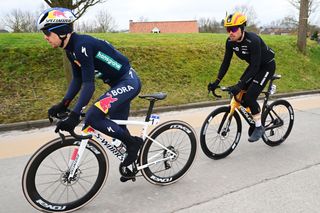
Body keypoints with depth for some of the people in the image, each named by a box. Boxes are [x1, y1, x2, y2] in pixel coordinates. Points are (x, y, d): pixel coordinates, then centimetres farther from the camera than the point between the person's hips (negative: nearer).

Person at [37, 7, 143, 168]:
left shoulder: (82, 45, -24)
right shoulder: (71, 49, 5)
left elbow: (89, 84, -28)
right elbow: (77, 80, 8)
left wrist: (74, 115, -31)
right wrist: (63, 105, -2)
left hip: (128, 82, -10)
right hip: (120, 83, 10)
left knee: (93, 117, -20)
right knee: (117, 127, 16)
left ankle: (133, 142, -3)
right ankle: (131, 163, 34)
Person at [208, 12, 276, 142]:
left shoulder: (253, 40, -34)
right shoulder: (230, 41, -13)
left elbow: (255, 67, -36)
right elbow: (226, 62, -7)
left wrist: (240, 84, -43)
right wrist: (216, 82, -14)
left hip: (266, 66, -7)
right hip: (254, 65, 7)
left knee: (250, 97, -18)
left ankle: (259, 127, 2)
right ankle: (255, 119, 22)